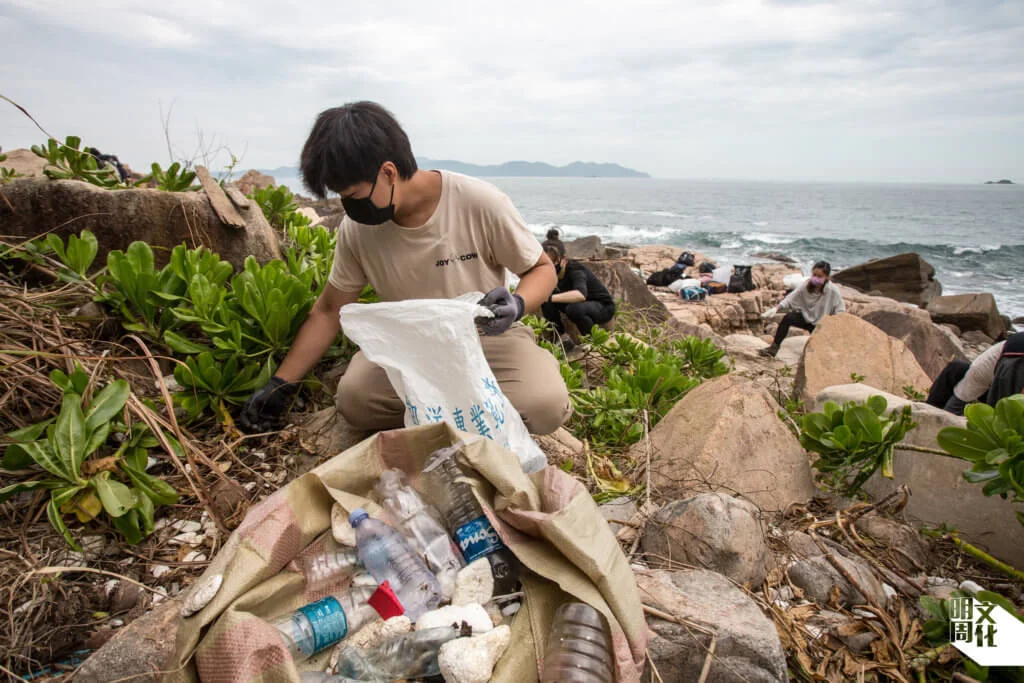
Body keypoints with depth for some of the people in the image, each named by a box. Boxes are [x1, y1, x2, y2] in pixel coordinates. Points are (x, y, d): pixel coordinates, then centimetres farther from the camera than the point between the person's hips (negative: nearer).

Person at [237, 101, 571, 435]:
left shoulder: (480, 203, -21)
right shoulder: (355, 230, -11)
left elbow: (542, 268, -8)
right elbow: (328, 311, 2)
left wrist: (517, 305, -31)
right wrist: (281, 384, -1)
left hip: (488, 336, -2)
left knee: (544, 407, -29)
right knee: (353, 399, -25)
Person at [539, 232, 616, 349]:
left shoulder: (575, 270, -31)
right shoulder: (551, 272, -12)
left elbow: (581, 294, -52)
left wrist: (551, 298, -58)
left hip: (603, 307, -6)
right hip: (578, 303, 6)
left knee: (574, 308, -39)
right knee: (546, 300, -17)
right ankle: (563, 338, -2)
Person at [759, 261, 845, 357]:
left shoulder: (833, 291, -19)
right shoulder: (805, 286, -11)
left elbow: (840, 312, -15)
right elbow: (790, 300, -12)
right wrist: (776, 308, -29)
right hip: (806, 318, 3)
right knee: (788, 318, -25)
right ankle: (774, 347, -17)